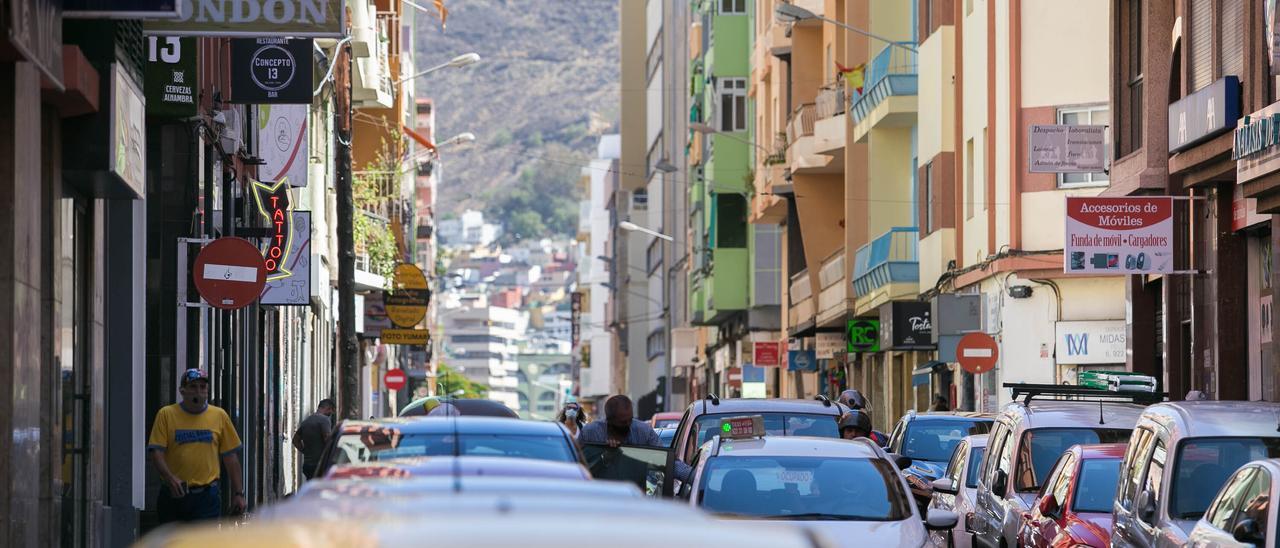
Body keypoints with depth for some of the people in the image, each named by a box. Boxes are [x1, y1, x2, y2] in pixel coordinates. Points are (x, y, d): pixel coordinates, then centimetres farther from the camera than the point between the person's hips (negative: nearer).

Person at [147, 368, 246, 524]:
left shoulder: (219, 416, 6)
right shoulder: (166, 414, 1)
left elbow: (230, 457, 9)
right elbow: (157, 452, -4)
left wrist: (238, 493, 5)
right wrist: (170, 477, -21)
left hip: (206, 495, 0)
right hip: (173, 494, 0)